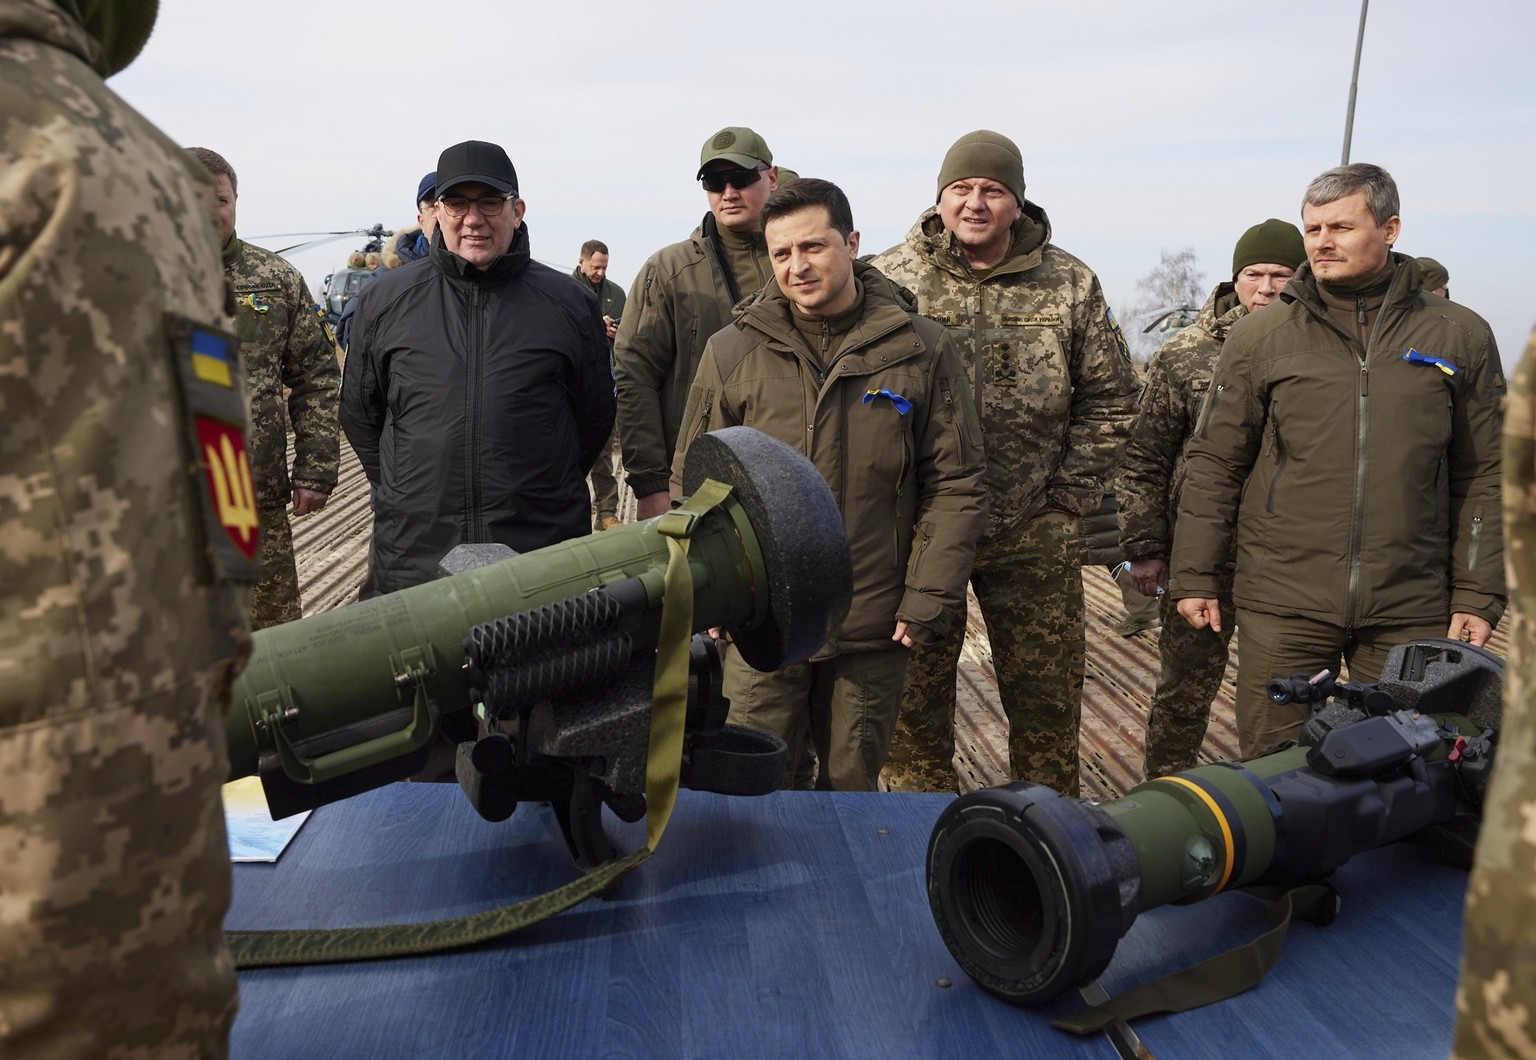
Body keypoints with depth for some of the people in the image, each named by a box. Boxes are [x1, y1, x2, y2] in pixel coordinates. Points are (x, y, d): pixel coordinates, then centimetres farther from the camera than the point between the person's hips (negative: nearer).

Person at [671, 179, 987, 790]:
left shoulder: (922, 351, 1)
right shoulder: (732, 354, 2)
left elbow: (954, 485, 2)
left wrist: (927, 602, -3)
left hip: (875, 629, 0)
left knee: (853, 786, 15)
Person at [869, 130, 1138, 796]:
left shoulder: (1070, 285, 3)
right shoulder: (889, 280, -1)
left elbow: (1109, 398, 8)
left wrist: (1069, 494, 1)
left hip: (1033, 535, 1)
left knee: (1048, 699, 11)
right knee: (913, 697, 9)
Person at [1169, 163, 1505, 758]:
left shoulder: (1460, 336, 7)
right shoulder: (1258, 338, 4)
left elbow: (1481, 476, 8)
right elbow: (1214, 465, 5)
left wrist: (1479, 595, 4)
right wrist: (1194, 577, 2)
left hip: (1411, 611, 1)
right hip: (1284, 605, -1)